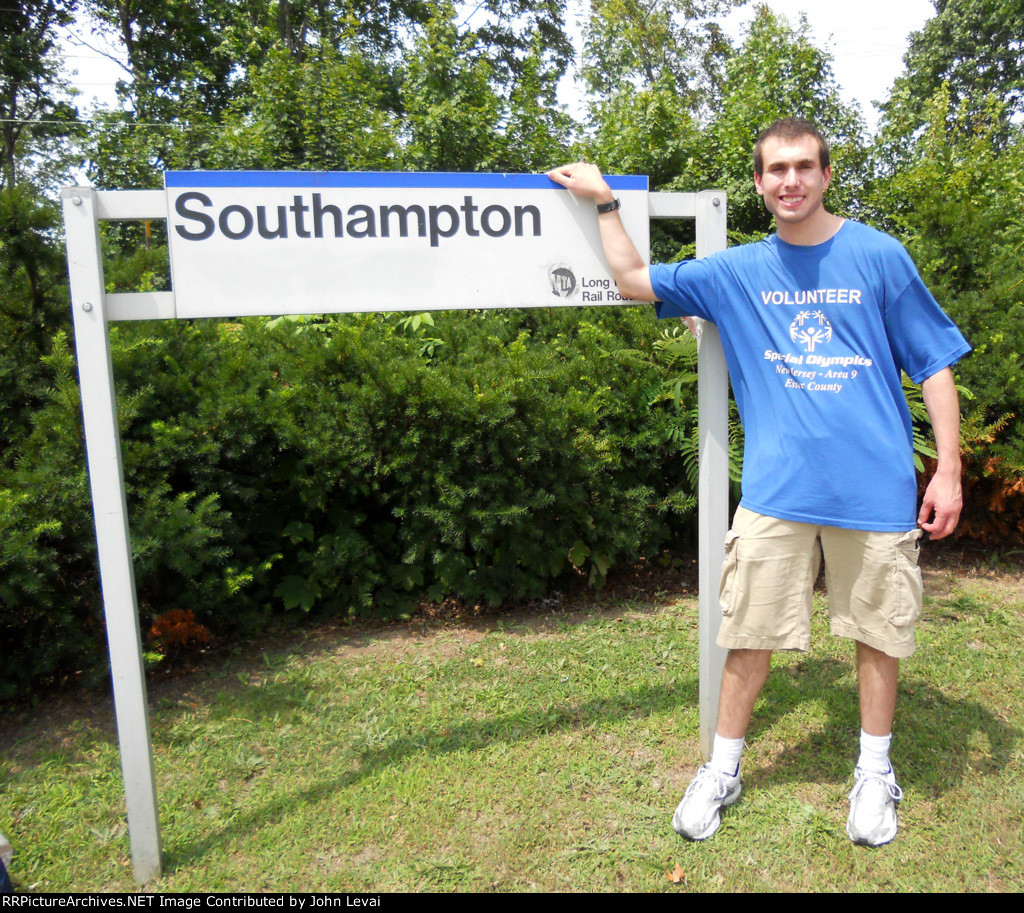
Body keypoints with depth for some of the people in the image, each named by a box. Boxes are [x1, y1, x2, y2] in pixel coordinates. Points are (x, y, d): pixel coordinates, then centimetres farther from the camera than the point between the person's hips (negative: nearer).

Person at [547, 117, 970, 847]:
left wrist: (949, 470, -1)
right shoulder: (737, 272, 7)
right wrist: (605, 202, 16)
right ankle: (722, 770, 25)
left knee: (878, 630, 11)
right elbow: (635, 280, 15)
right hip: (775, 489, 1)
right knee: (750, 633, 6)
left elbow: (934, 364, 4)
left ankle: (875, 773, 33)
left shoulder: (880, 257, 2)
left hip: (876, 487, 0)